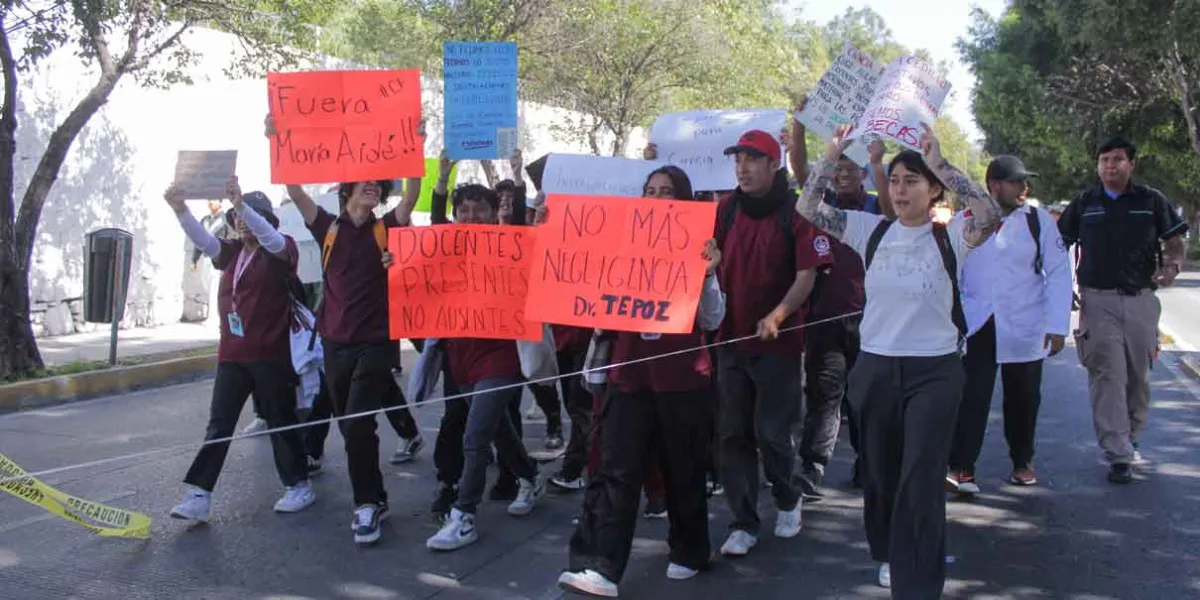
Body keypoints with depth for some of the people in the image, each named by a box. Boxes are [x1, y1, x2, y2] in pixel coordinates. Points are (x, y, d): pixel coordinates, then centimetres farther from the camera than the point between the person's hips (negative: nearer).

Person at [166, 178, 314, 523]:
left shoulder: (281, 251, -3)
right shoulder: (232, 251, 12)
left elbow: (272, 239, -24)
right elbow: (203, 240, -3)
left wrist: (241, 204, -37)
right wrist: (180, 210, -21)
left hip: (270, 353, -5)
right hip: (231, 354, 5)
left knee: (281, 422, 5)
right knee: (218, 426, 4)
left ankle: (299, 486, 19)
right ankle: (200, 495, 5)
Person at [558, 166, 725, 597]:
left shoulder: (696, 248, 0)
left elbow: (712, 320, -5)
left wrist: (709, 274, -19)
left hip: (683, 378, -2)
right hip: (630, 374, 3)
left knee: (683, 471, 10)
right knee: (616, 470, -6)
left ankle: (689, 552, 28)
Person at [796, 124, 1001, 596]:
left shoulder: (950, 237, -6)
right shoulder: (871, 231, 2)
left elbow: (989, 216, -27)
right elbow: (808, 207, -2)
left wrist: (939, 163, -27)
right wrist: (833, 155, -12)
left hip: (934, 371, -3)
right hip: (875, 367, 4)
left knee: (922, 482, -4)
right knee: (879, 473, 17)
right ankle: (891, 554, 42)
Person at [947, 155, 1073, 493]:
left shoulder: (1038, 221, 0)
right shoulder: (964, 221, 1)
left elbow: (1059, 273, -1)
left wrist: (1058, 326, -7)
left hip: (1024, 329, 1)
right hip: (976, 326, 0)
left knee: (1023, 399, 11)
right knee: (971, 397, -10)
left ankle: (1022, 462, 29)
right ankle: (960, 467, -8)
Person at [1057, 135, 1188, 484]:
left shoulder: (1151, 201, 7)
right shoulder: (1084, 203, 8)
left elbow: (1174, 241, 8)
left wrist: (1172, 264, -13)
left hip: (1141, 299, 1)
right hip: (1098, 301, -1)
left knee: (1138, 375, 9)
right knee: (1107, 375, -8)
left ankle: (1129, 439, 29)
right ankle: (1118, 455, -8)